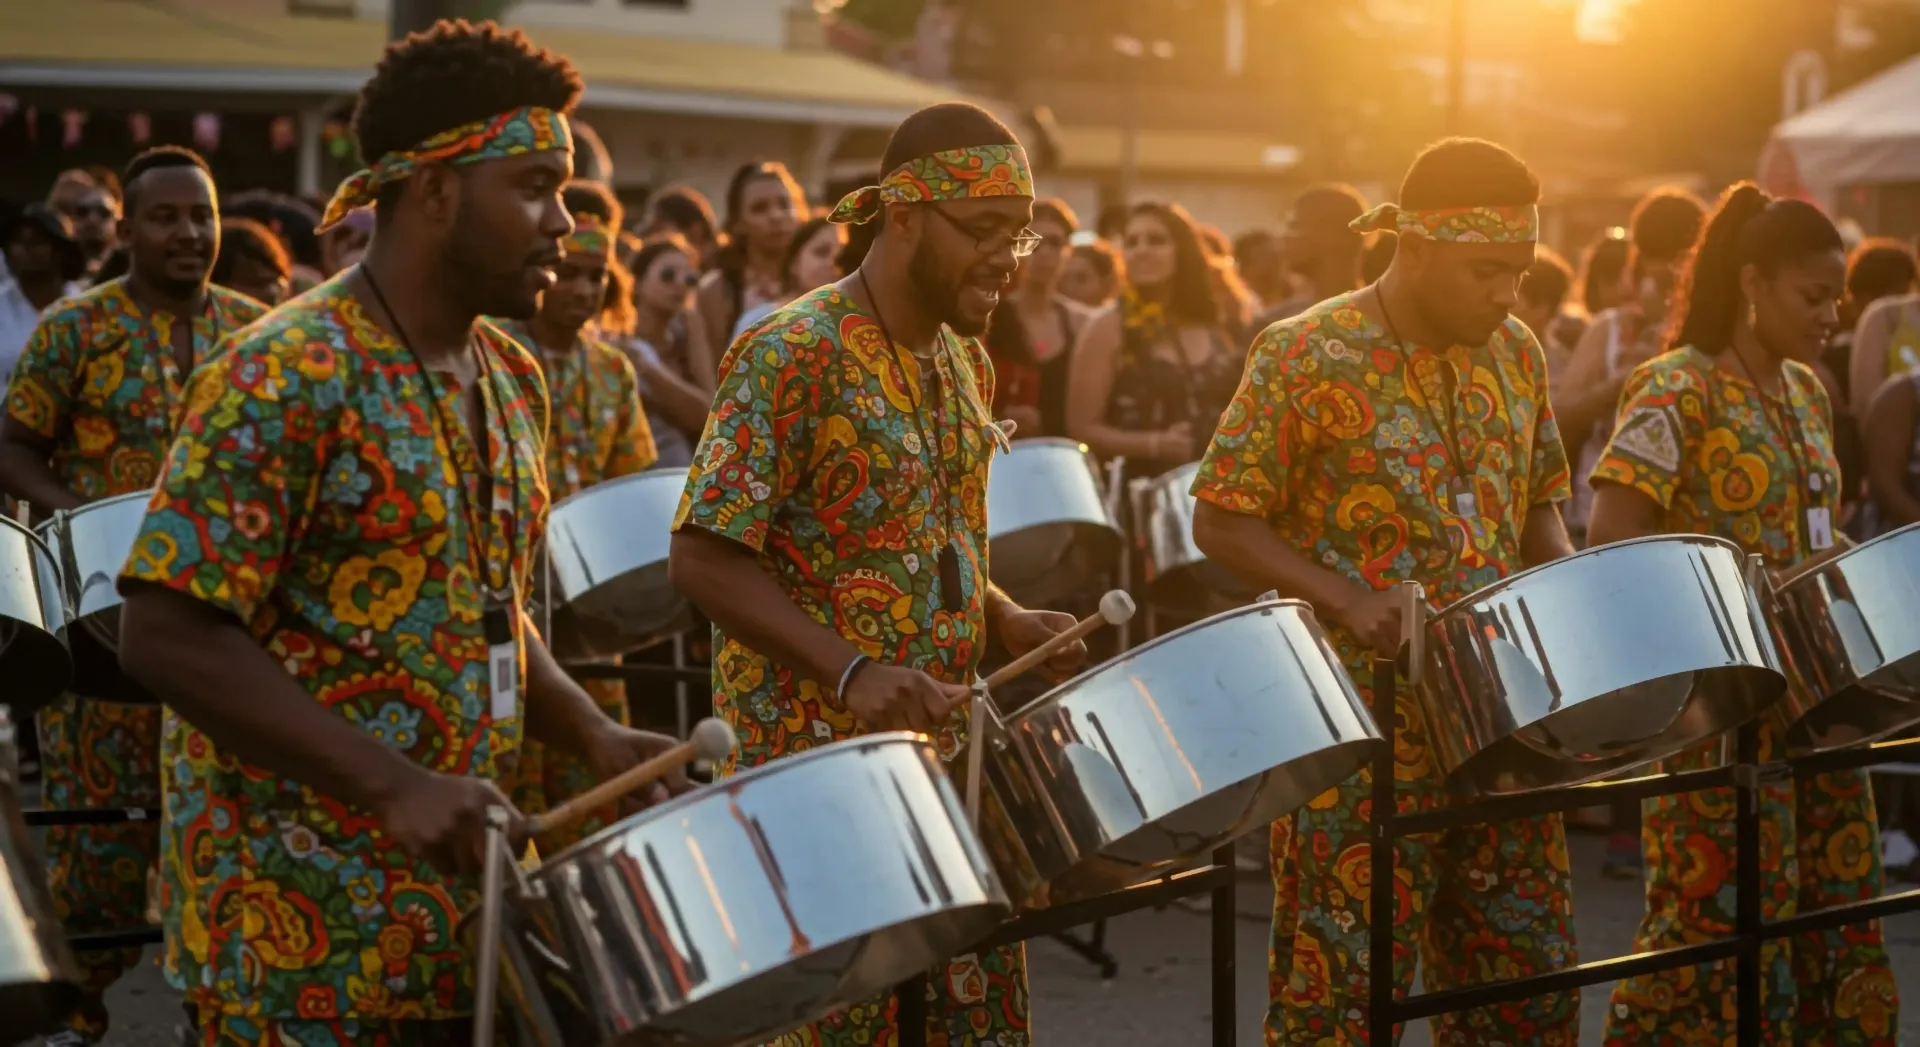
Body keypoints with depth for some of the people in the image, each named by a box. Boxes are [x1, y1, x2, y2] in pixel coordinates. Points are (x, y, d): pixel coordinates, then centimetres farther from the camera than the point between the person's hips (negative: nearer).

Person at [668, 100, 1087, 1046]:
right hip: (814, 754, -7)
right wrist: (852, 671, -29)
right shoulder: (792, 357, -14)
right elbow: (701, 558, -18)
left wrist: (1008, 621, 2)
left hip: (945, 751, 7)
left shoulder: (964, 361, 11)